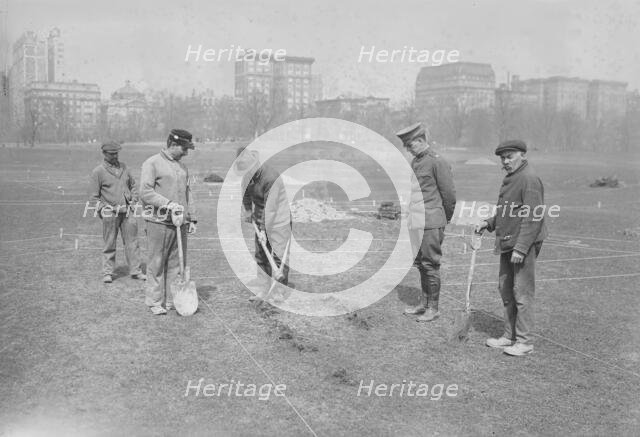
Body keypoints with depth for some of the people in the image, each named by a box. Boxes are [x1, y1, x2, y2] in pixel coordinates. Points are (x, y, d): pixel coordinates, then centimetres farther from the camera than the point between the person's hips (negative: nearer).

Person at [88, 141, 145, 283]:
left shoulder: (124, 167, 12)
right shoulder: (98, 172, -2)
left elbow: (133, 186, 22)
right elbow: (93, 196, -1)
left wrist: (133, 202, 10)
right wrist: (104, 209, -9)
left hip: (127, 211, 4)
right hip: (110, 213, -4)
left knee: (132, 242, 4)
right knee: (109, 244, 2)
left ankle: (135, 270, 10)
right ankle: (107, 273, 12)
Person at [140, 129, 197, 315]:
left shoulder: (183, 167, 18)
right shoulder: (152, 163, -4)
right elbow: (145, 192, -12)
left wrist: (192, 219, 16)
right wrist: (168, 204, -19)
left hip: (180, 223, 6)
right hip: (159, 222, -6)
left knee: (177, 263, 7)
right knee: (157, 263, -1)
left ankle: (172, 299, 15)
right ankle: (154, 301, 8)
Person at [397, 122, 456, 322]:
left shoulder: (437, 162, -11)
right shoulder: (415, 162, 15)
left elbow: (449, 194, -9)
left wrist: (446, 219, 3)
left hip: (431, 223, -8)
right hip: (415, 222, 8)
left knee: (430, 264, -2)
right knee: (420, 264, 14)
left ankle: (433, 308, 7)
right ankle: (424, 303, 25)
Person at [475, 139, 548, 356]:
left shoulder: (529, 179, -15)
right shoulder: (509, 179, 16)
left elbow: (533, 218, -21)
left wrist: (521, 248, -24)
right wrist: (488, 223, 12)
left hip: (524, 244, -10)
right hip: (507, 243, 10)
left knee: (522, 292, -4)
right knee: (506, 289, 14)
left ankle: (524, 341, 5)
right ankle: (510, 336, 24)